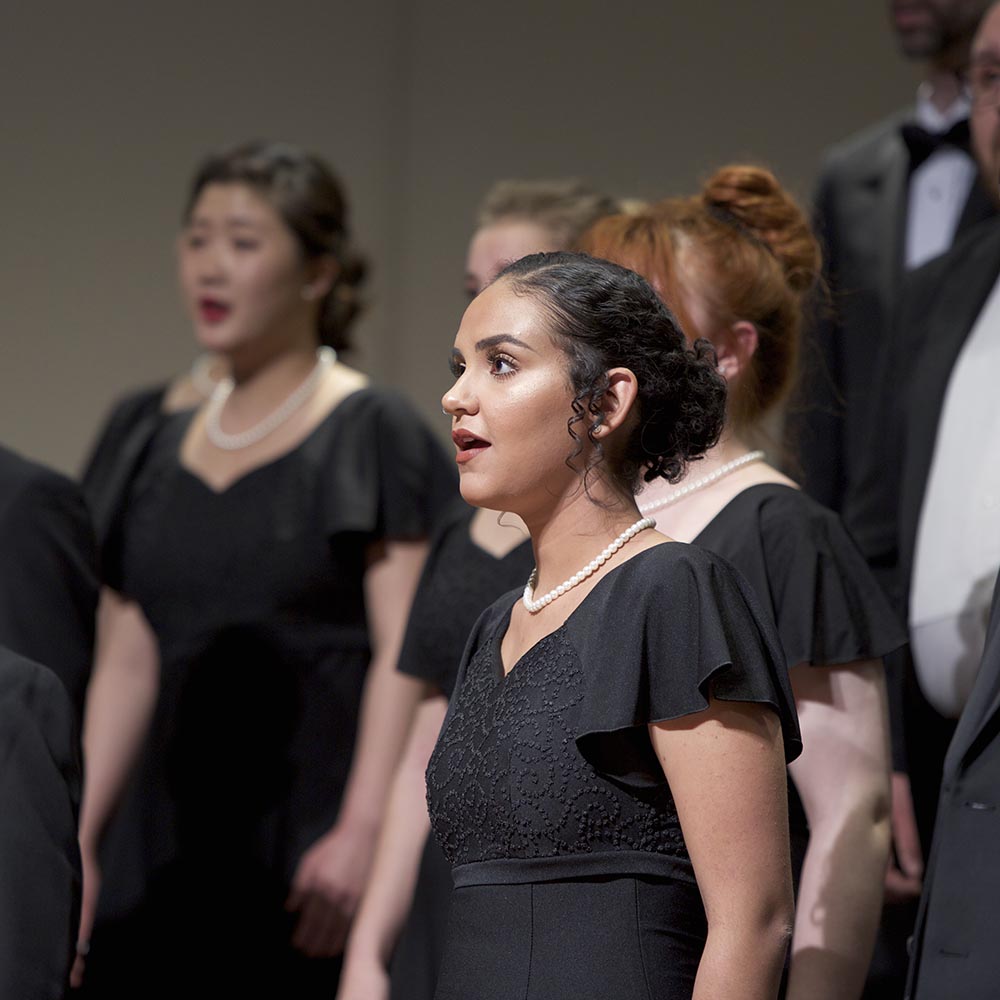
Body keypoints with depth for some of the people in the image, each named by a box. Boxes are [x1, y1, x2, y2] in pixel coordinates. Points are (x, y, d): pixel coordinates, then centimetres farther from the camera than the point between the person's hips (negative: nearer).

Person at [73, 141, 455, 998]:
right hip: (162, 859, 5)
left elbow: (407, 655, -10)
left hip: (306, 859, -5)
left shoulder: (373, 436, -2)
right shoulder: (164, 451, 16)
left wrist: (362, 831, -20)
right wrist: (77, 841, 10)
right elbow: (126, 664, 17)